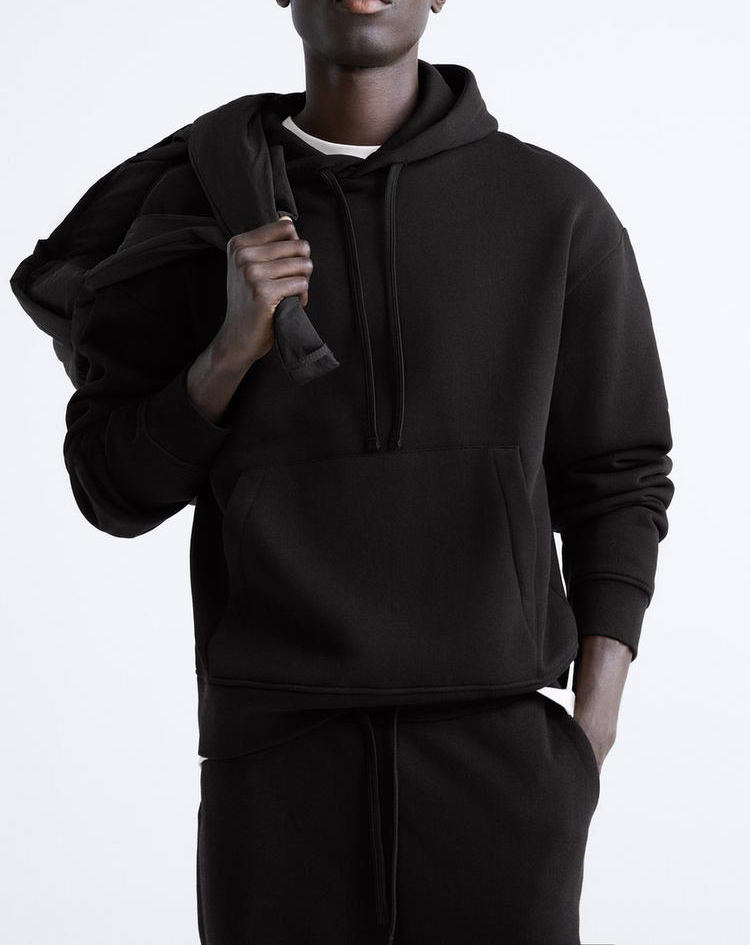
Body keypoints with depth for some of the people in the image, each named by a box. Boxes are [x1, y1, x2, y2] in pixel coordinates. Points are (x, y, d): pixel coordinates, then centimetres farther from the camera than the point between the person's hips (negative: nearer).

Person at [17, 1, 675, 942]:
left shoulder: (556, 208, 2)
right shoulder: (198, 208, 3)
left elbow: (616, 483, 7)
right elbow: (115, 491, 4)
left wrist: (591, 739, -5)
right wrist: (235, 345, -14)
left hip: (493, 749, 0)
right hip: (279, 757, 1)